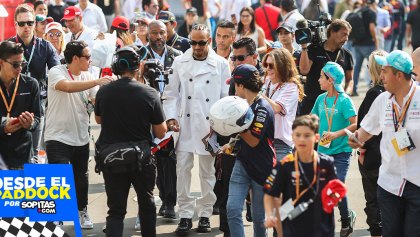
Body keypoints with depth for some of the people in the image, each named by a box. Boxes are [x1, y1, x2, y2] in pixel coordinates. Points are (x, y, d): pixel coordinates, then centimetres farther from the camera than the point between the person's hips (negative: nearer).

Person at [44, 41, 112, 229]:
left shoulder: (87, 77, 5)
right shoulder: (56, 72, -13)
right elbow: (67, 86, -34)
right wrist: (96, 82, -37)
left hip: (81, 138, 6)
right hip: (58, 137, -6)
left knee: (81, 179, 17)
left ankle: (82, 212, 36)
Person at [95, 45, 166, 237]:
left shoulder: (104, 91, -7)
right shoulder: (149, 94, -13)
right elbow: (160, 132, -7)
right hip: (141, 156, -1)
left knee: (116, 210, 4)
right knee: (146, 203, 21)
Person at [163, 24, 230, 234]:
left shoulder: (221, 64, 3)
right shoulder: (180, 62, 7)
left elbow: (227, 97, 3)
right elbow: (171, 93, 9)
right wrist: (171, 117, -3)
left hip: (210, 126, -1)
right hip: (184, 124, 1)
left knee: (208, 170, 5)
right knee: (182, 168, -1)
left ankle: (205, 214, 15)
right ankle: (185, 215, 6)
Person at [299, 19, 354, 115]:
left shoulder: (346, 55, 9)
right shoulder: (314, 50, 0)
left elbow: (349, 79, 17)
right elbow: (304, 70, -12)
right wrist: (304, 47, -15)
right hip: (311, 103, -2)